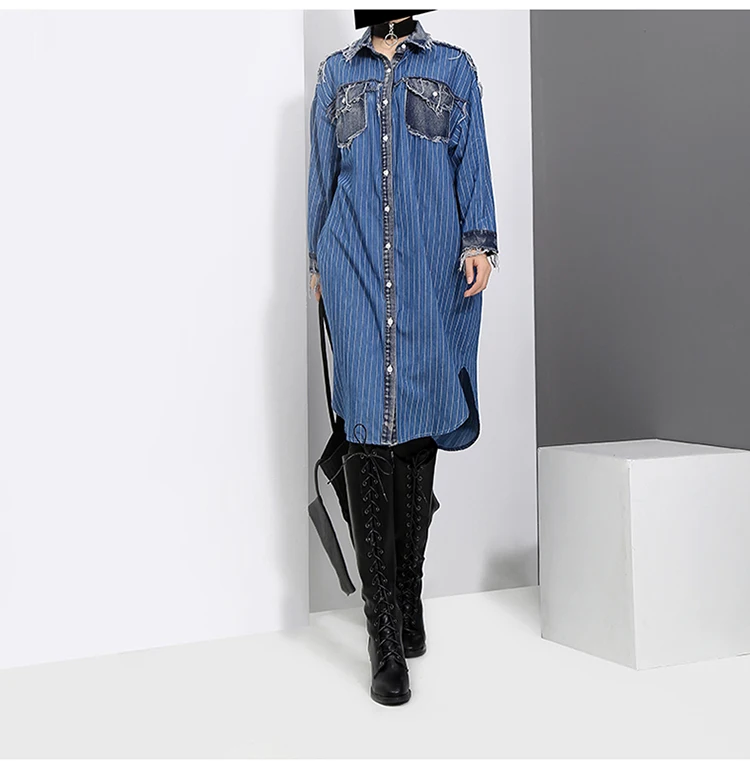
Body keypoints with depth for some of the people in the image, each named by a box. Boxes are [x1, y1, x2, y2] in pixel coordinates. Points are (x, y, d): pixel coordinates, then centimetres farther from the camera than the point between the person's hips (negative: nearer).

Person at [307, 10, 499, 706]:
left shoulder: (454, 68, 14)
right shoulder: (336, 73, 16)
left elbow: (472, 163, 10)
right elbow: (321, 175, 18)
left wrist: (479, 241, -1)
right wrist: (318, 260, 15)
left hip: (432, 264, 1)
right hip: (354, 263, 0)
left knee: (418, 415, 2)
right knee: (366, 421, -12)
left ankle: (409, 597, 17)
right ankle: (386, 635, -10)